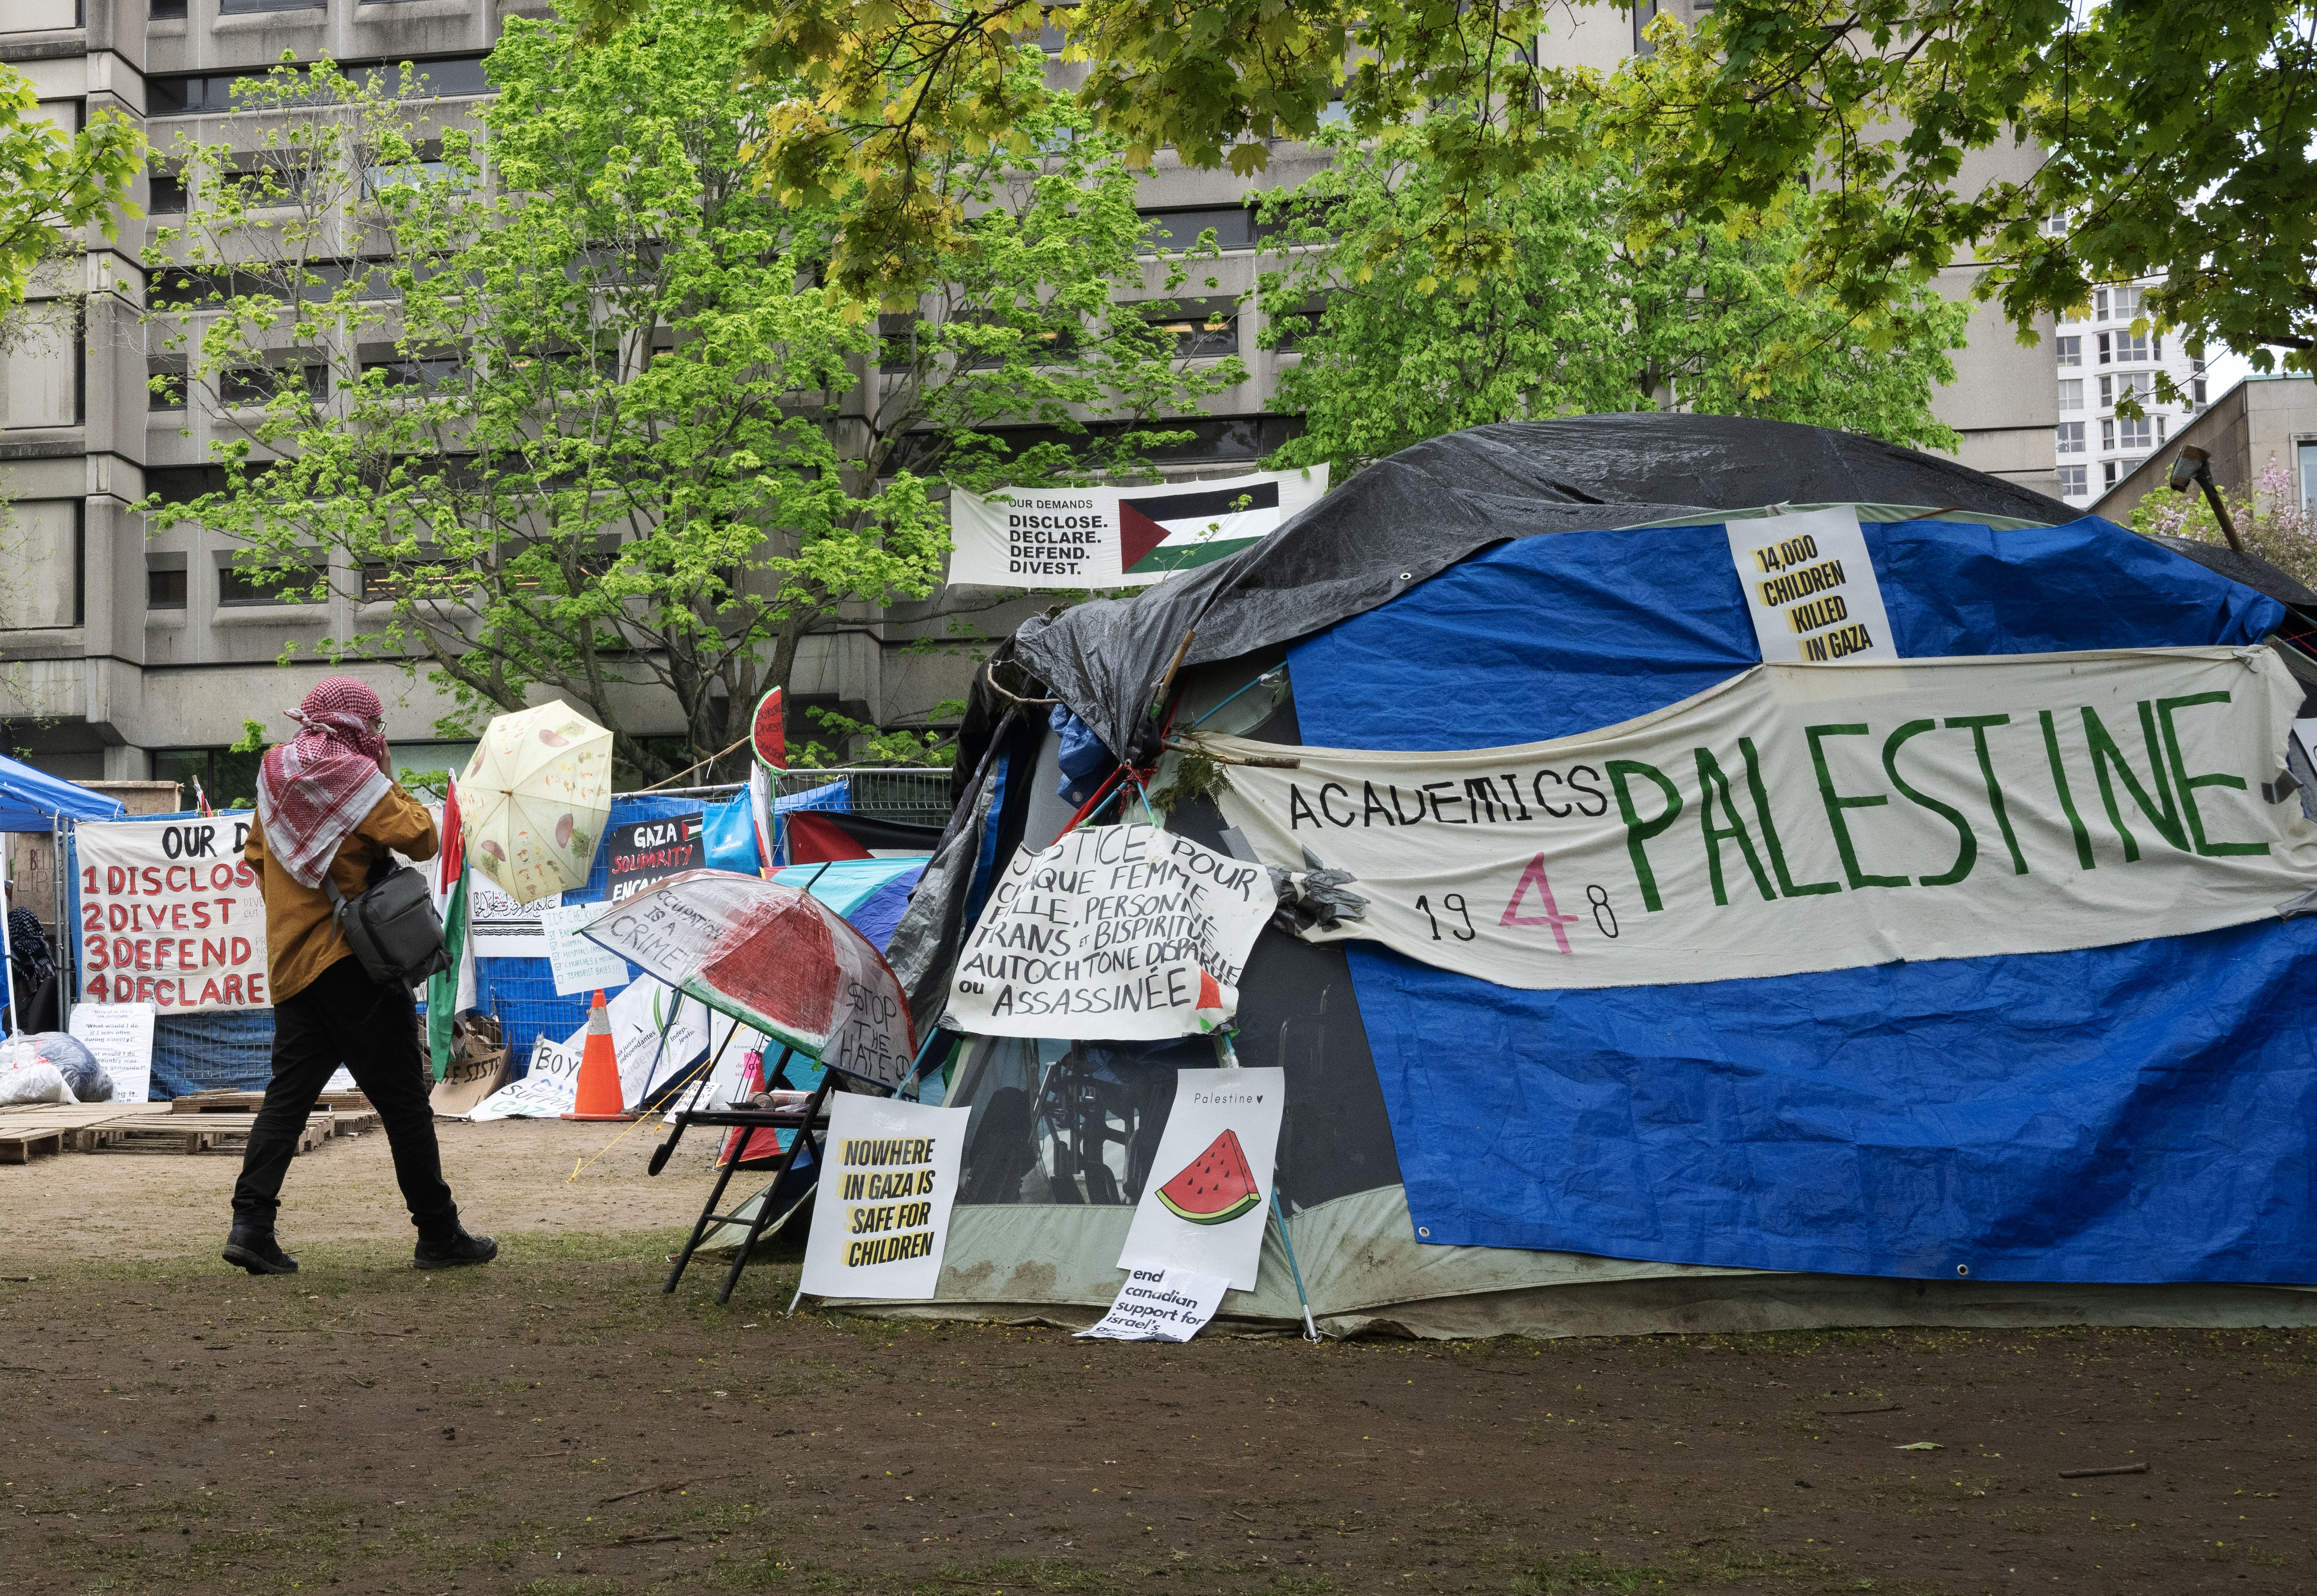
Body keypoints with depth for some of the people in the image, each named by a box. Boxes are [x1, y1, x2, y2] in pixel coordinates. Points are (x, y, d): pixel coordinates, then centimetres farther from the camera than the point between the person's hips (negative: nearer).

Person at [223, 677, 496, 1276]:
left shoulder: (274, 780, 13)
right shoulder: (357, 778, -8)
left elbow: (255, 857, 23)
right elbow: (421, 839, -10)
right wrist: (390, 778, 1)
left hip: (291, 964, 6)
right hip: (354, 958, -6)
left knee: (288, 1093, 6)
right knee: (403, 1099, 0)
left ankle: (250, 1223, -7)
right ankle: (439, 1236, 5)